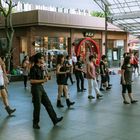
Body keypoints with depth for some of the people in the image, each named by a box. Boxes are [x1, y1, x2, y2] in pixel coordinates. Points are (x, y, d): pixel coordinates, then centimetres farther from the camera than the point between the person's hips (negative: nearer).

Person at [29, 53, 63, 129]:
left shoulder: (40, 68, 12)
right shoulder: (34, 69, -15)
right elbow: (31, 81, -20)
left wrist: (45, 79, 5)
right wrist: (42, 80, -18)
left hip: (41, 87, 9)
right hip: (36, 88, -9)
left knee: (48, 104, 11)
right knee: (37, 106, 0)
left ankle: (55, 119, 18)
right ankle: (35, 123, 14)